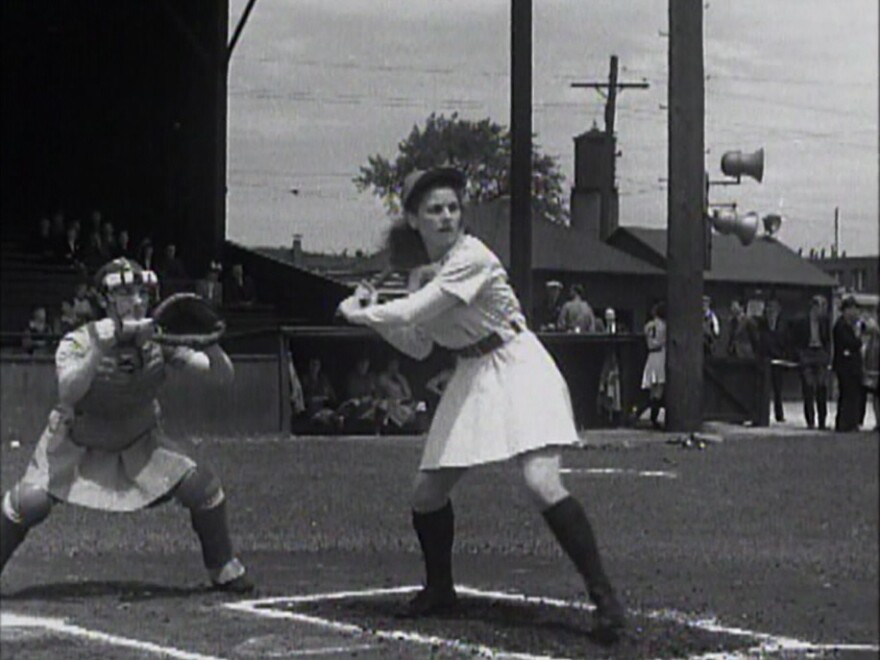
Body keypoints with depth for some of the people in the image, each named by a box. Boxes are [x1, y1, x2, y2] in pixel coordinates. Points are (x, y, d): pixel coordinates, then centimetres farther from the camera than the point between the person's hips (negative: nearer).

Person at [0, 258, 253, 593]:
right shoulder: (81, 340, -24)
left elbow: (223, 375, -17)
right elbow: (68, 392, -44)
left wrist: (210, 342, -37)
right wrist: (100, 349, -53)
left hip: (139, 443, 3)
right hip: (77, 445, -2)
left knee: (203, 487, -11)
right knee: (29, 501, -21)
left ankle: (223, 569, 11)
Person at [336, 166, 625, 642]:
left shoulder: (472, 258, -19)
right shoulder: (422, 273, 7)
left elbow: (412, 311, -24)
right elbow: (418, 345, 15)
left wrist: (359, 313, -8)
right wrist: (374, 312, 2)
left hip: (516, 368, -8)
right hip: (471, 379, 8)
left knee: (542, 483, -24)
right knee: (427, 492, 7)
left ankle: (603, 596, -18)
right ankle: (439, 589, 30)